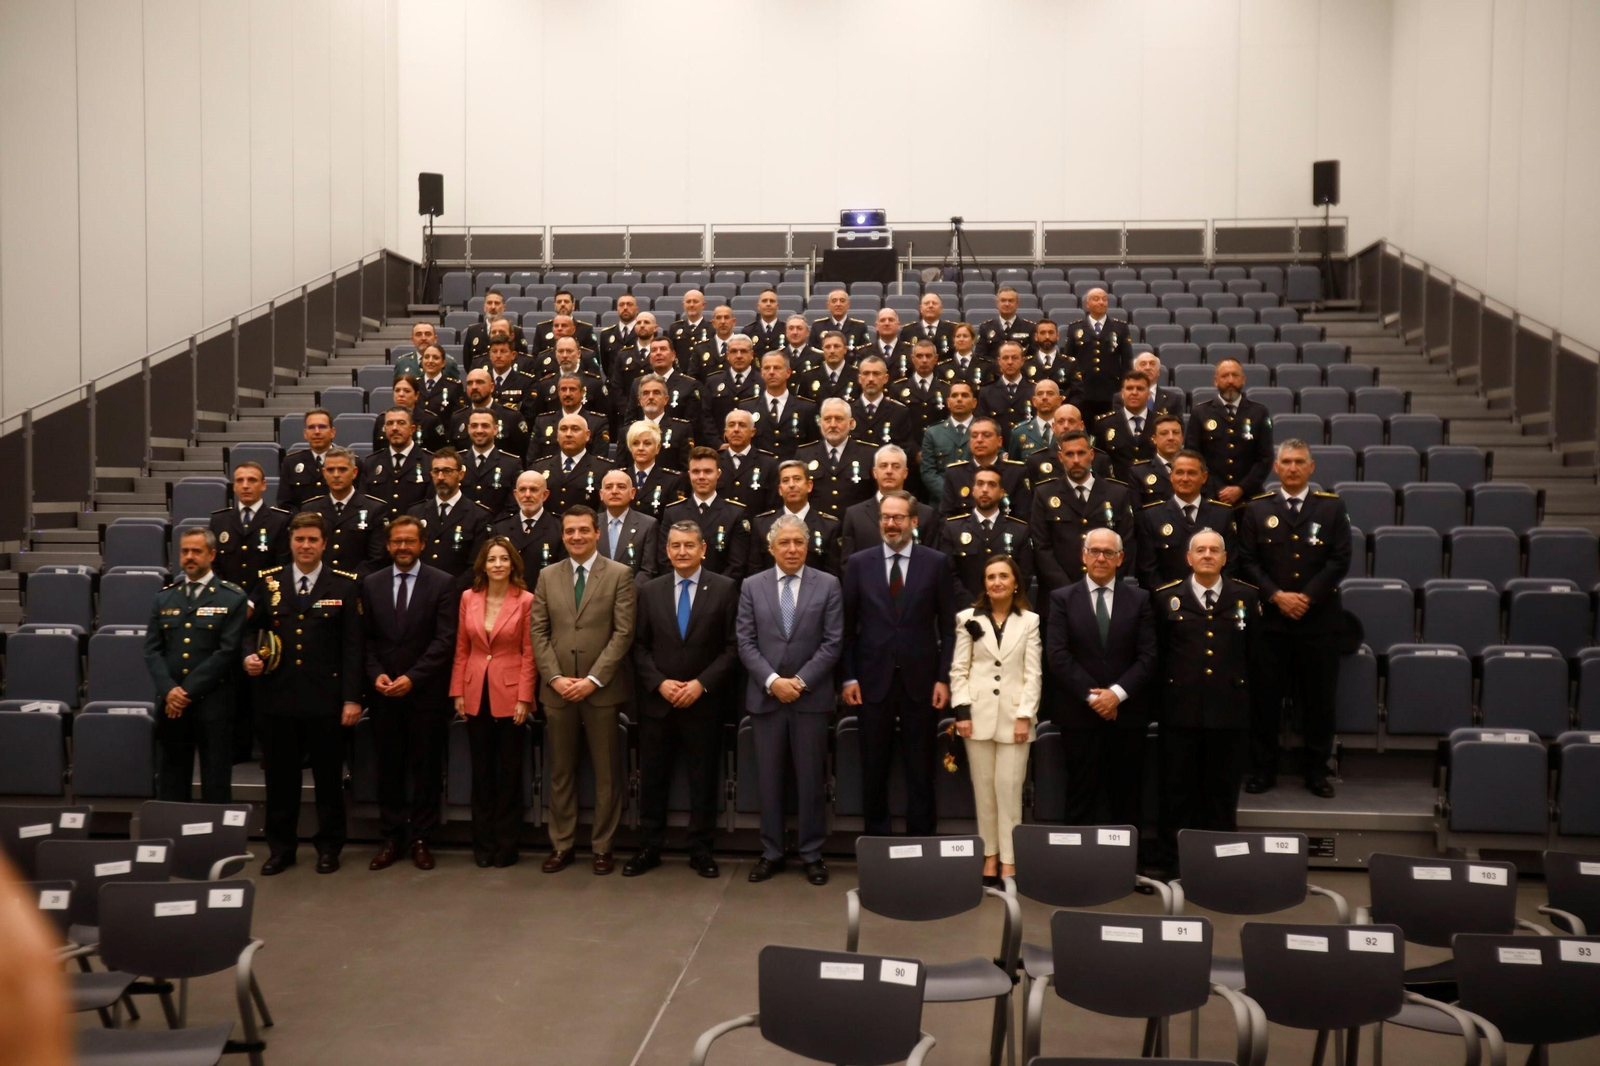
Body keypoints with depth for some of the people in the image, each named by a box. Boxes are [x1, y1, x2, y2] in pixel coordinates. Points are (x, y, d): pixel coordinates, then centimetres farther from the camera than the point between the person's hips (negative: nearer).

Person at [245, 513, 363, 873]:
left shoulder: (345, 585, 0)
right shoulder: (268, 582, 8)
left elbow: (353, 645, -3)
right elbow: (252, 629, 15)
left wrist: (352, 698, -8)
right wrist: (249, 655, -8)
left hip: (326, 700, -2)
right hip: (278, 698, 2)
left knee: (328, 777, 7)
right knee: (280, 777, 10)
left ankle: (329, 847, 21)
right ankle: (280, 847, 24)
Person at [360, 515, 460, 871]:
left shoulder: (443, 583, -2)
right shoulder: (371, 584, 9)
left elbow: (445, 639, -8)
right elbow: (366, 638, 7)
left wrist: (412, 677, -15)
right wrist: (376, 674, -9)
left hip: (425, 692, -2)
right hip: (383, 692, 3)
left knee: (426, 768, 5)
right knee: (388, 768, 7)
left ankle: (420, 839, 15)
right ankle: (392, 837, 17)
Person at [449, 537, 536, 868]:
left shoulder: (525, 600, -6)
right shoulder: (468, 598, 4)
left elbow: (529, 654, -6)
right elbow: (461, 649, 7)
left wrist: (524, 698, -11)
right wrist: (458, 692, 2)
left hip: (510, 694, -3)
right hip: (476, 694, 3)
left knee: (510, 770, 6)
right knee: (481, 770, 10)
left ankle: (505, 844, 16)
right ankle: (482, 843, 20)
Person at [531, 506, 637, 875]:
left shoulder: (619, 574, -1)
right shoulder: (547, 575, 9)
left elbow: (623, 632, -7)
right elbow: (539, 632, 6)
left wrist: (593, 679, -13)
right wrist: (554, 678, -7)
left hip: (602, 688, -3)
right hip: (557, 689, 3)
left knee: (607, 772, 4)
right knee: (561, 771, 10)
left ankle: (602, 847, 15)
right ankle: (562, 844, 20)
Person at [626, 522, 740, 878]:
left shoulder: (725, 588, -2)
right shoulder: (650, 591, 6)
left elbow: (733, 647, -5)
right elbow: (639, 647, 5)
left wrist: (701, 684, -13)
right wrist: (659, 683, -9)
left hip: (704, 701, -2)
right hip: (657, 700, 2)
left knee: (703, 778, 7)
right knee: (652, 778, 8)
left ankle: (701, 850, 18)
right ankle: (649, 848, 19)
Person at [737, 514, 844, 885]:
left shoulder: (828, 585, 2)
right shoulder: (751, 586, 6)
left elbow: (833, 642, -3)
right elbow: (745, 643, 1)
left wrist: (801, 681, -11)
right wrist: (772, 681, -12)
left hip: (811, 697, -1)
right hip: (765, 696, 1)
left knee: (811, 779, 5)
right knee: (769, 779, 7)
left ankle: (812, 854, 15)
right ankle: (771, 852, 17)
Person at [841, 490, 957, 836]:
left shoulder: (937, 562, 1)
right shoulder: (859, 563, 3)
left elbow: (947, 626, 1)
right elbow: (848, 626, 4)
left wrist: (943, 678, -4)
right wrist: (849, 677, -1)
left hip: (919, 680, -1)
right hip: (873, 679, 1)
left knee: (920, 769, 7)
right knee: (873, 768, 9)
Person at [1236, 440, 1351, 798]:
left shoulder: (1332, 508, 5)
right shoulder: (1257, 509, 6)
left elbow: (1339, 561, -2)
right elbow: (1247, 561, 0)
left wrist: (1307, 597, -11)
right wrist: (1276, 595, -12)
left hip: (1319, 618, 0)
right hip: (1270, 618, 0)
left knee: (1319, 698, 6)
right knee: (1266, 697, 4)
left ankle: (1316, 771, 18)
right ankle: (1262, 769, 14)